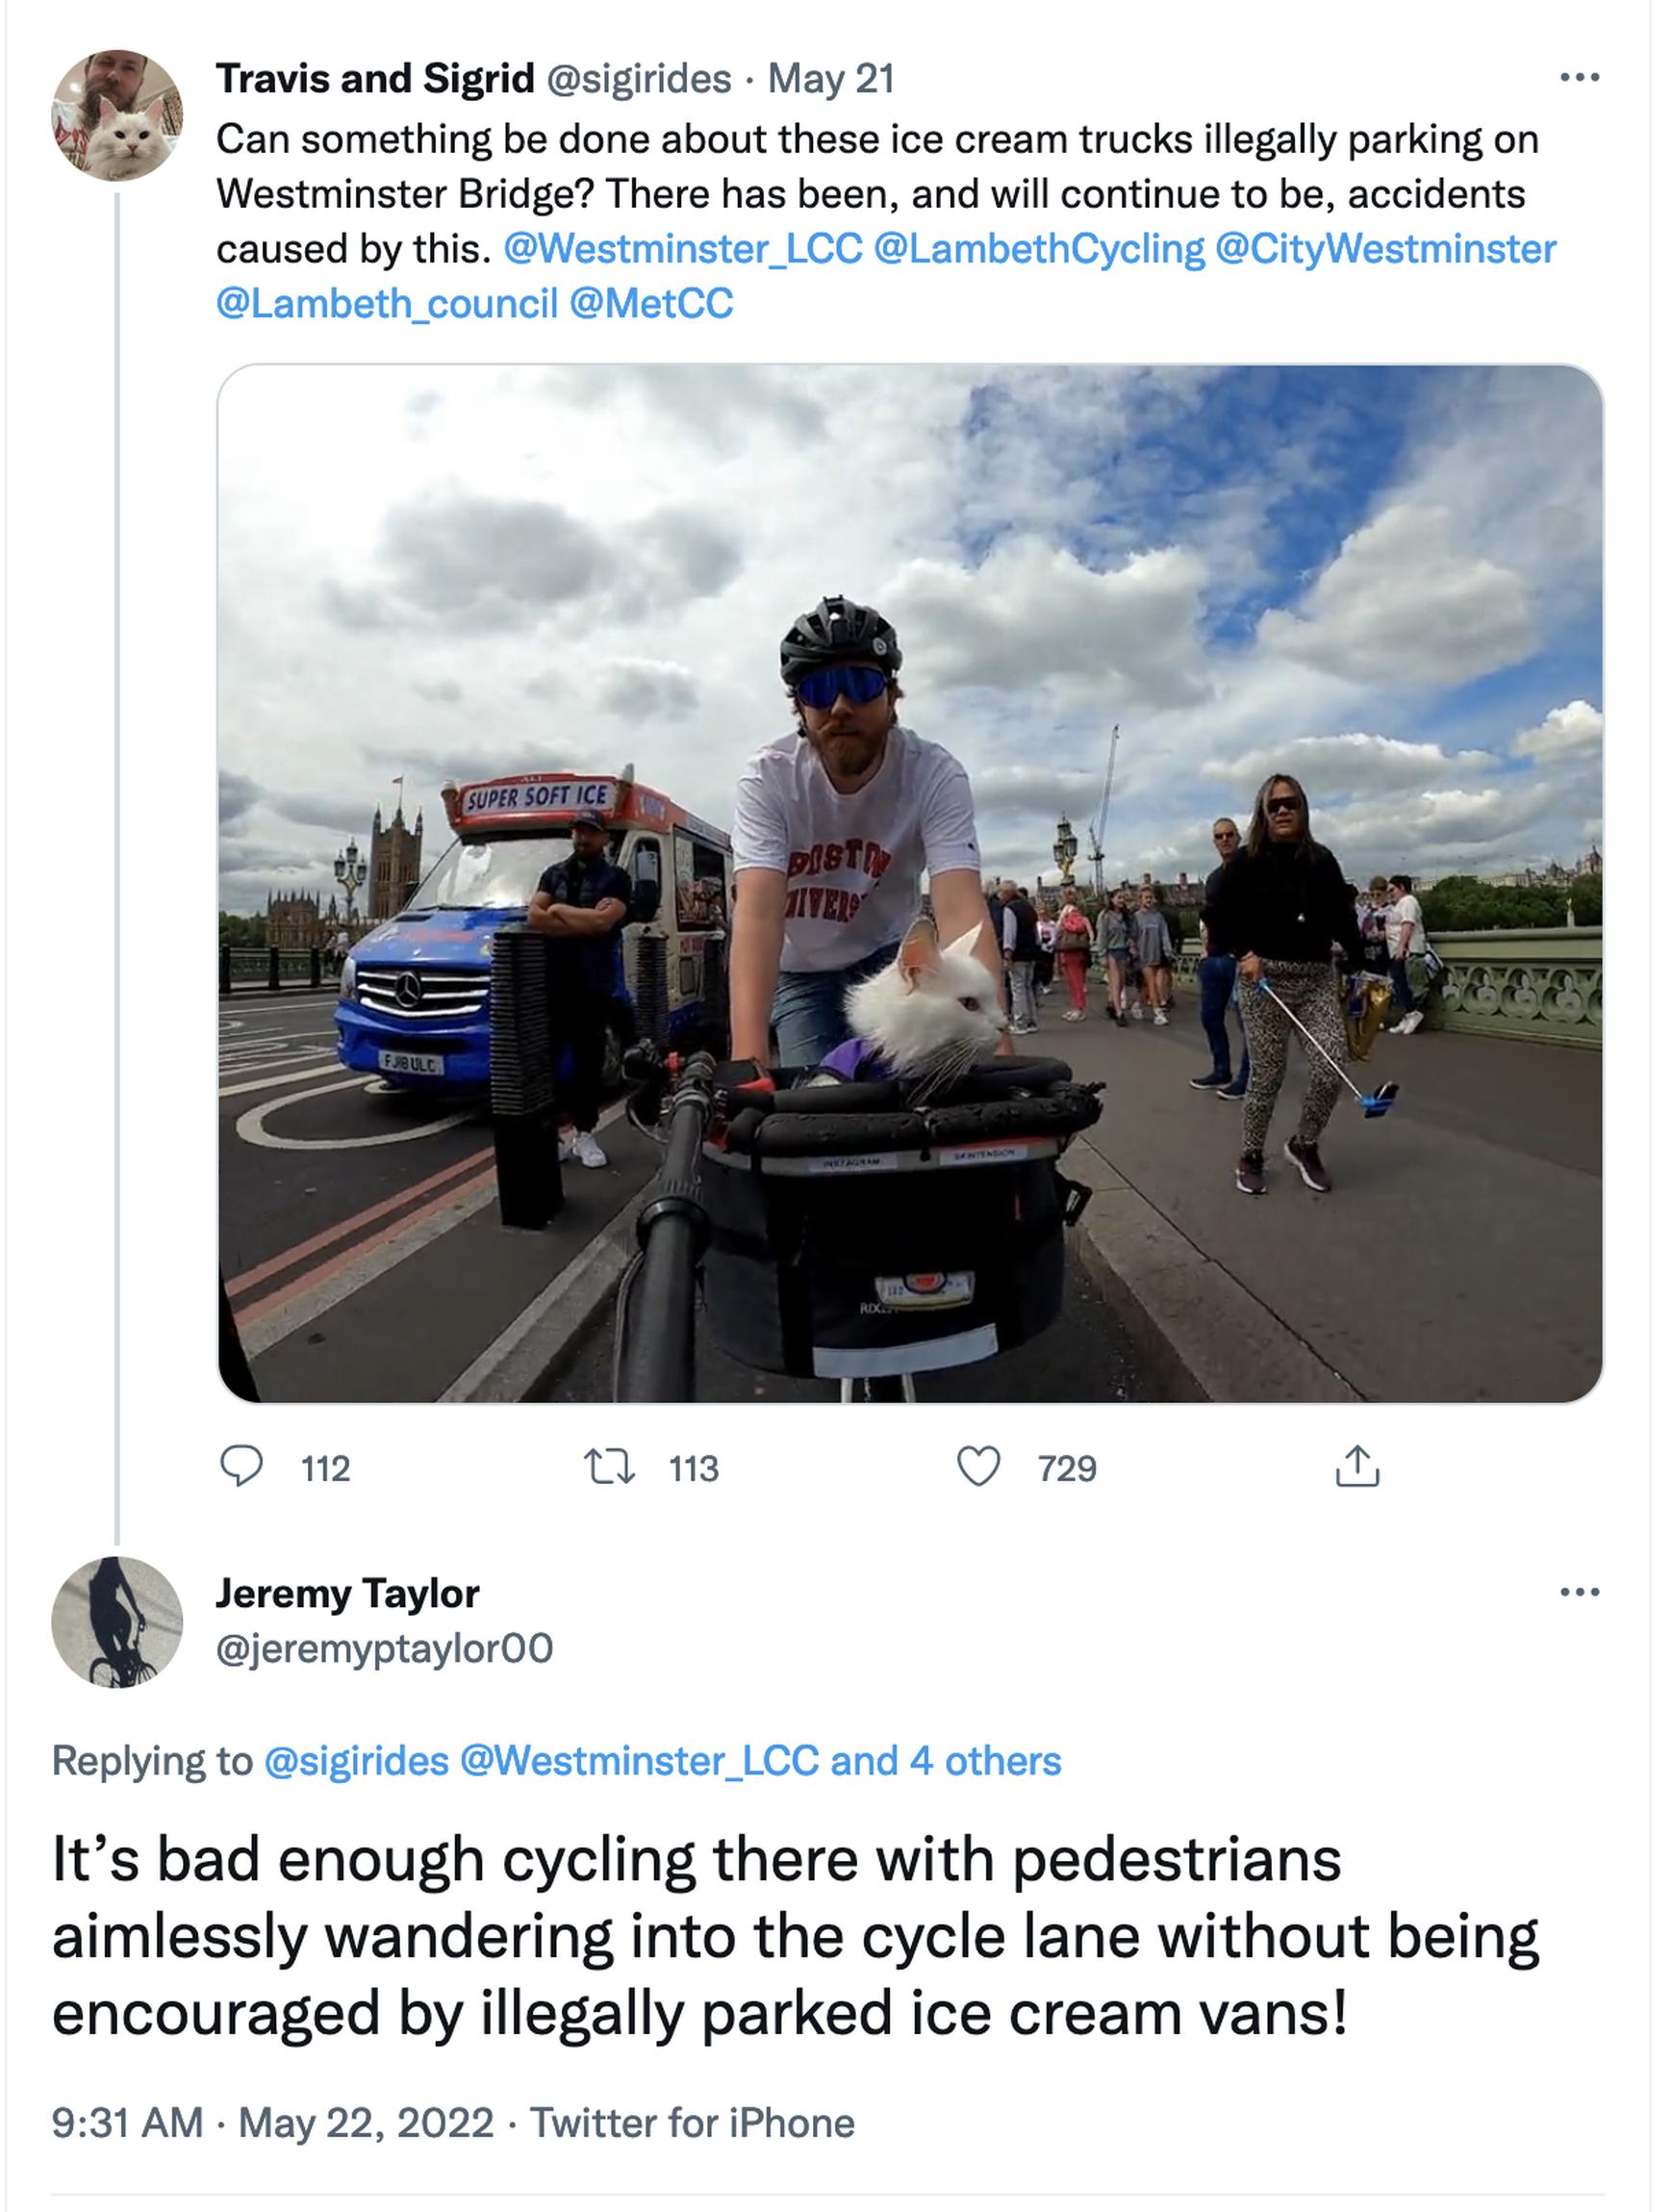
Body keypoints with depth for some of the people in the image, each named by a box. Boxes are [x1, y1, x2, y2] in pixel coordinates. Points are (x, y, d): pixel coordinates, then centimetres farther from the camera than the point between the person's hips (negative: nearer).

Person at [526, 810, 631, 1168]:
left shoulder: (616, 878, 3)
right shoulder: (554, 874, 13)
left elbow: (604, 921, -14)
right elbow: (533, 916, -2)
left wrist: (560, 911, -4)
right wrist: (586, 922, -10)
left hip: (593, 984, -3)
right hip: (552, 981, 3)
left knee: (589, 1061, 3)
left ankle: (585, 1133, 10)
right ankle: (558, 1128, 10)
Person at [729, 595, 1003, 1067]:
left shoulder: (935, 775, -24)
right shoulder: (768, 778, -24)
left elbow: (960, 908, -36)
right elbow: (758, 912, -37)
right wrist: (748, 1056, -51)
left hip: (888, 957, 0)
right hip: (800, 971, 0)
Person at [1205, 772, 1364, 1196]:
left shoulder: (1322, 860, 8)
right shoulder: (1244, 863, -2)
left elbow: (1343, 919, 12)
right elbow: (1218, 918, 0)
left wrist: (1360, 966, 10)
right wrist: (1244, 953, -13)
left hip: (1318, 976, 3)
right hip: (1265, 977, -3)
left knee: (1332, 1066, -7)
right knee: (1267, 1074, -1)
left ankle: (1303, 1146, 16)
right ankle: (1251, 1158, 18)